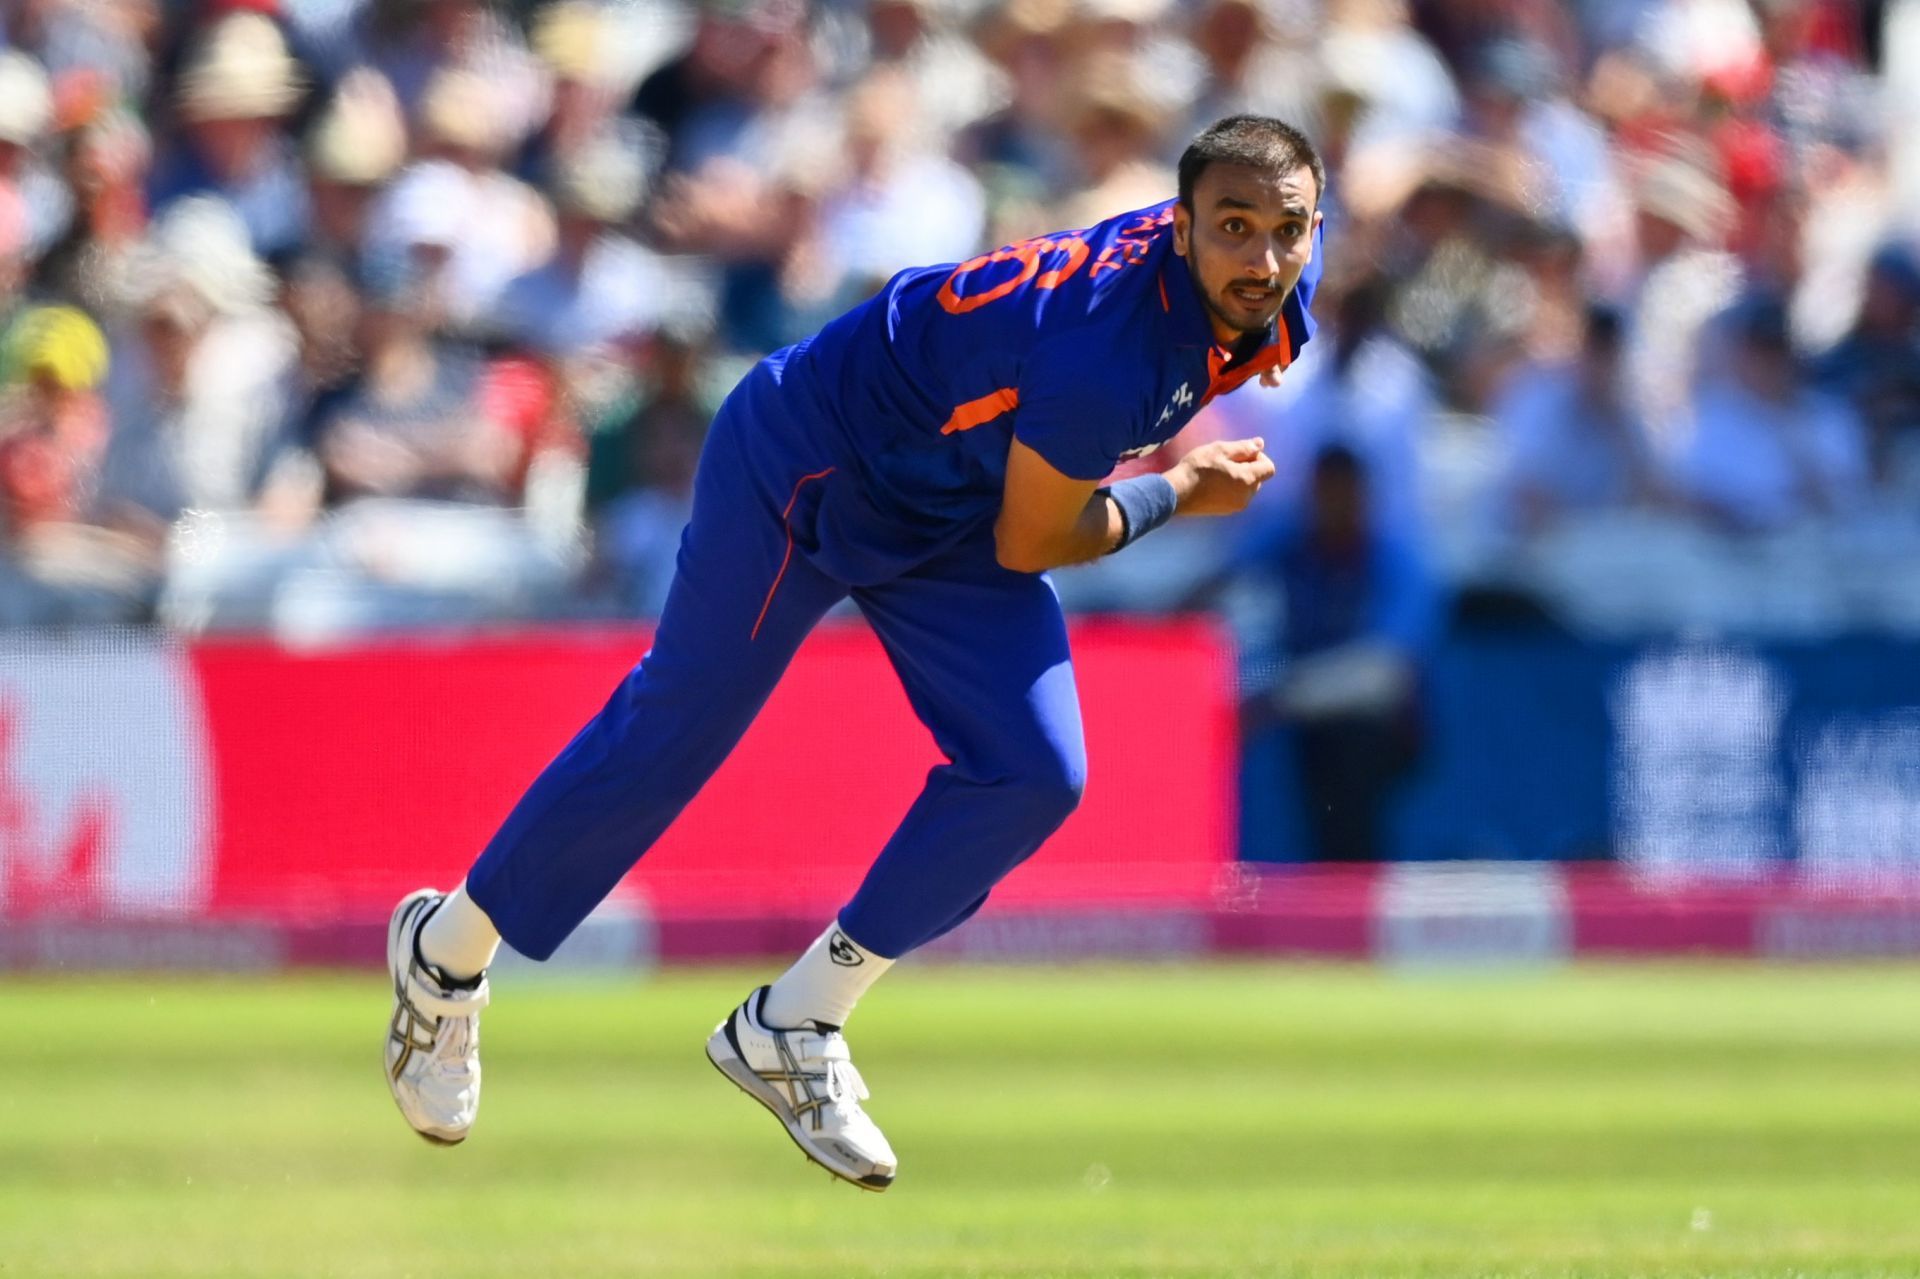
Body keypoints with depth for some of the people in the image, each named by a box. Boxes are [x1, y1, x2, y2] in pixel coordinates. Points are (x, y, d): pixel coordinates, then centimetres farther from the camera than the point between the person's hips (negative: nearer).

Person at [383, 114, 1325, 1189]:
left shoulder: (1272, 292, -15)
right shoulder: (1105, 350, -39)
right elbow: (1026, 544, -23)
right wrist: (1175, 496, -13)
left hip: (947, 502, 8)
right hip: (807, 469, -8)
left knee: (1034, 777, -5)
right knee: (666, 740, 3)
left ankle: (791, 1029, 9)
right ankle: (448, 952, 27)